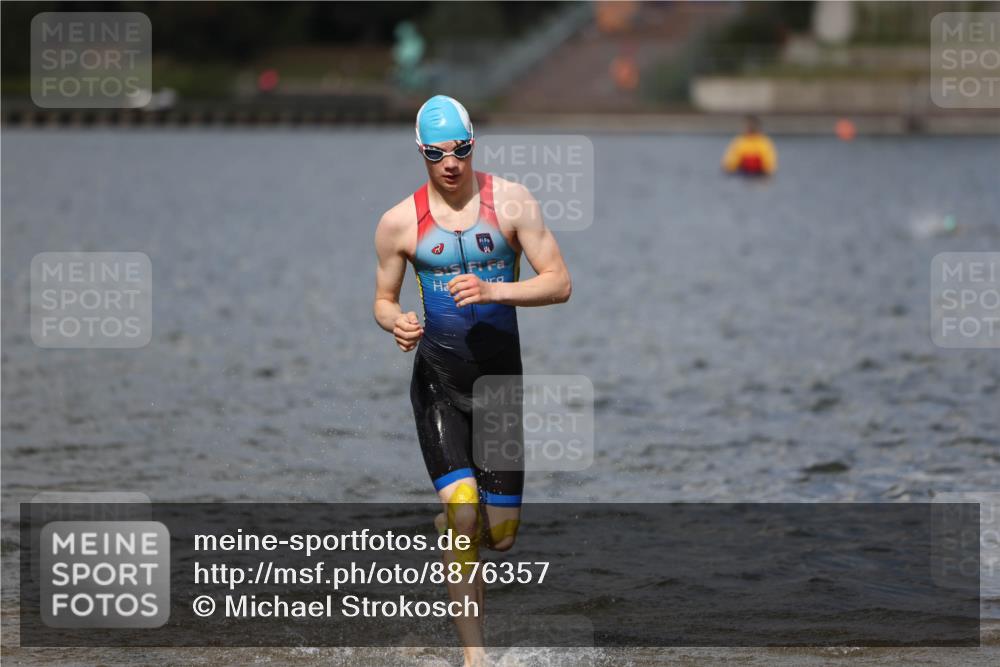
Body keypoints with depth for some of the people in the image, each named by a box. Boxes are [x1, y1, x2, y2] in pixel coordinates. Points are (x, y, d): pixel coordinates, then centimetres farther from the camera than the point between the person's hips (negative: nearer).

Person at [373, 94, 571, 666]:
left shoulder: (511, 201, -3)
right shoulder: (400, 221, 0)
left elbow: (560, 284, -6)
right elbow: (384, 299, 11)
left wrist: (493, 291, -22)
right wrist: (397, 323, -13)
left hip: (501, 376, 1)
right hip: (437, 378, -1)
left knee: (501, 533, 3)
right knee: (463, 513, -18)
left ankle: (450, 527, 40)